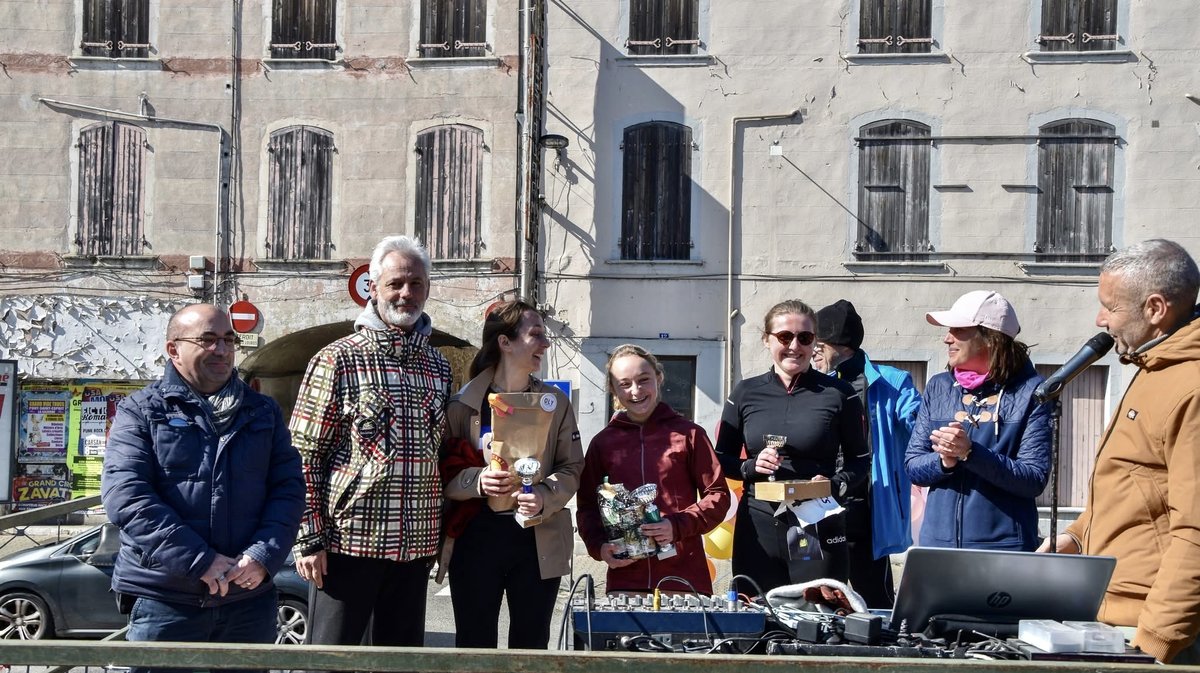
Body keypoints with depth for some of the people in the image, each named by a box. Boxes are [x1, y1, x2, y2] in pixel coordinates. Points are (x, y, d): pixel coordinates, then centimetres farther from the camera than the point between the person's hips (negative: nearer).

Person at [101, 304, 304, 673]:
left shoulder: (264, 412, 11)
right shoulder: (140, 411, 1)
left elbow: (288, 487, 6)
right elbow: (125, 495, -10)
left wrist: (264, 556, -11)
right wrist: (201, 562, -17)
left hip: (251, 599, 3)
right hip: (163, 600, -3)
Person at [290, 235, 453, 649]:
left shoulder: (439, 367, 11)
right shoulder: (338, 360, -5)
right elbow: (304, 456, -6)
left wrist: (439, 536, 14)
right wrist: (309, 538, -12)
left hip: (416, 546, 5)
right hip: (348, 541, -5)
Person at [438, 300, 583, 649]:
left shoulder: (555, 401, 7)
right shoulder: (464, 402, -1)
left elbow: (572, 469, 4)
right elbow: (444, 472, -1)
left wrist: (544, 497, -15)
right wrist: (477, 480, -21)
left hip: (539, 543, 2)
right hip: (476, 540, -2)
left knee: (531, 647, 8)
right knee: (474, 646, 4)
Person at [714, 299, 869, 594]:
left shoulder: (838, 394, 1)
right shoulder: (745, 394, 7)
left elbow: (860, 459, 5)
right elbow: (721, 459, 12)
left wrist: (835, 485, -14)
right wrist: (751, 467, -7)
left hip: (819, 529, -2)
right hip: (757, 527, 2)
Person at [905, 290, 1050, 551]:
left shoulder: (1029, 392, -3)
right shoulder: (938, 387, 9)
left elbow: (1035, 478, -10)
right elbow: (912, 463, 7)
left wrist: (970, 453, -20)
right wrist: (943, 461, -14)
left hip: (1004, 548, -3)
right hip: (937, 542, 3)